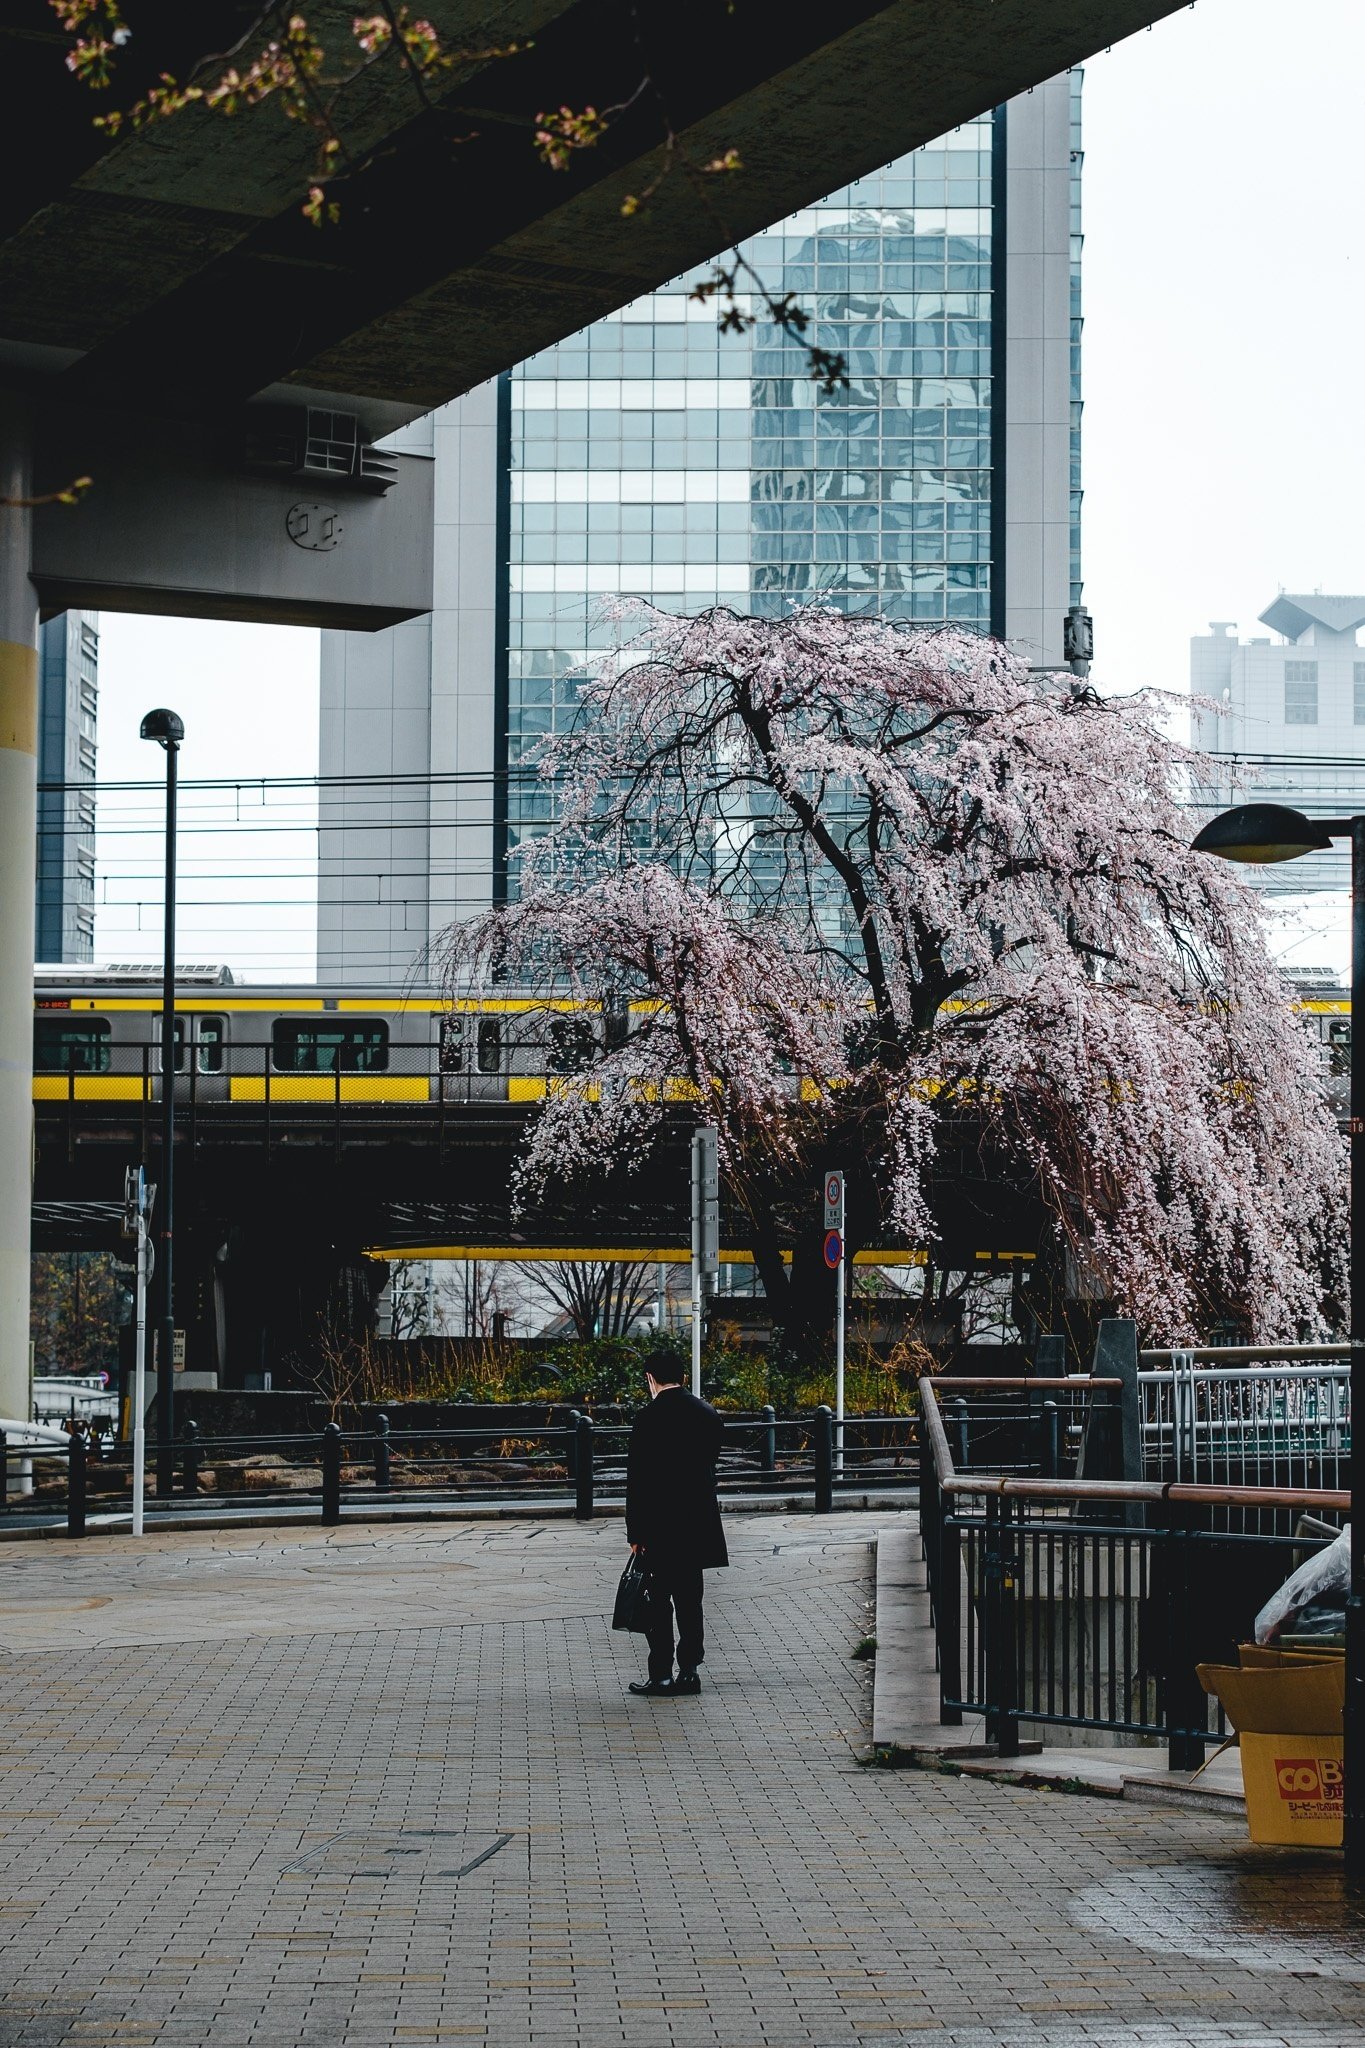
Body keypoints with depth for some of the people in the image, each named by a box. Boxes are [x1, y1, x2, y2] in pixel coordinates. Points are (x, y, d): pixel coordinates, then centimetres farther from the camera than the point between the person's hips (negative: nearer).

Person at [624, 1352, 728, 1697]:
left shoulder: (650, 1419, -14)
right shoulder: (709, 1415, 5)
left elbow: (637, 1481, -13)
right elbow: (710, 1465, 11)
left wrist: (635, 1533, -8)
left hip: (660, 1526, -6)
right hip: (700, 1523, 6)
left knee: (658, 1601, 0)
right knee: (689, 1598, 11)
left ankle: (661, 1675, 1)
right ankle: (689, 1671, 13)